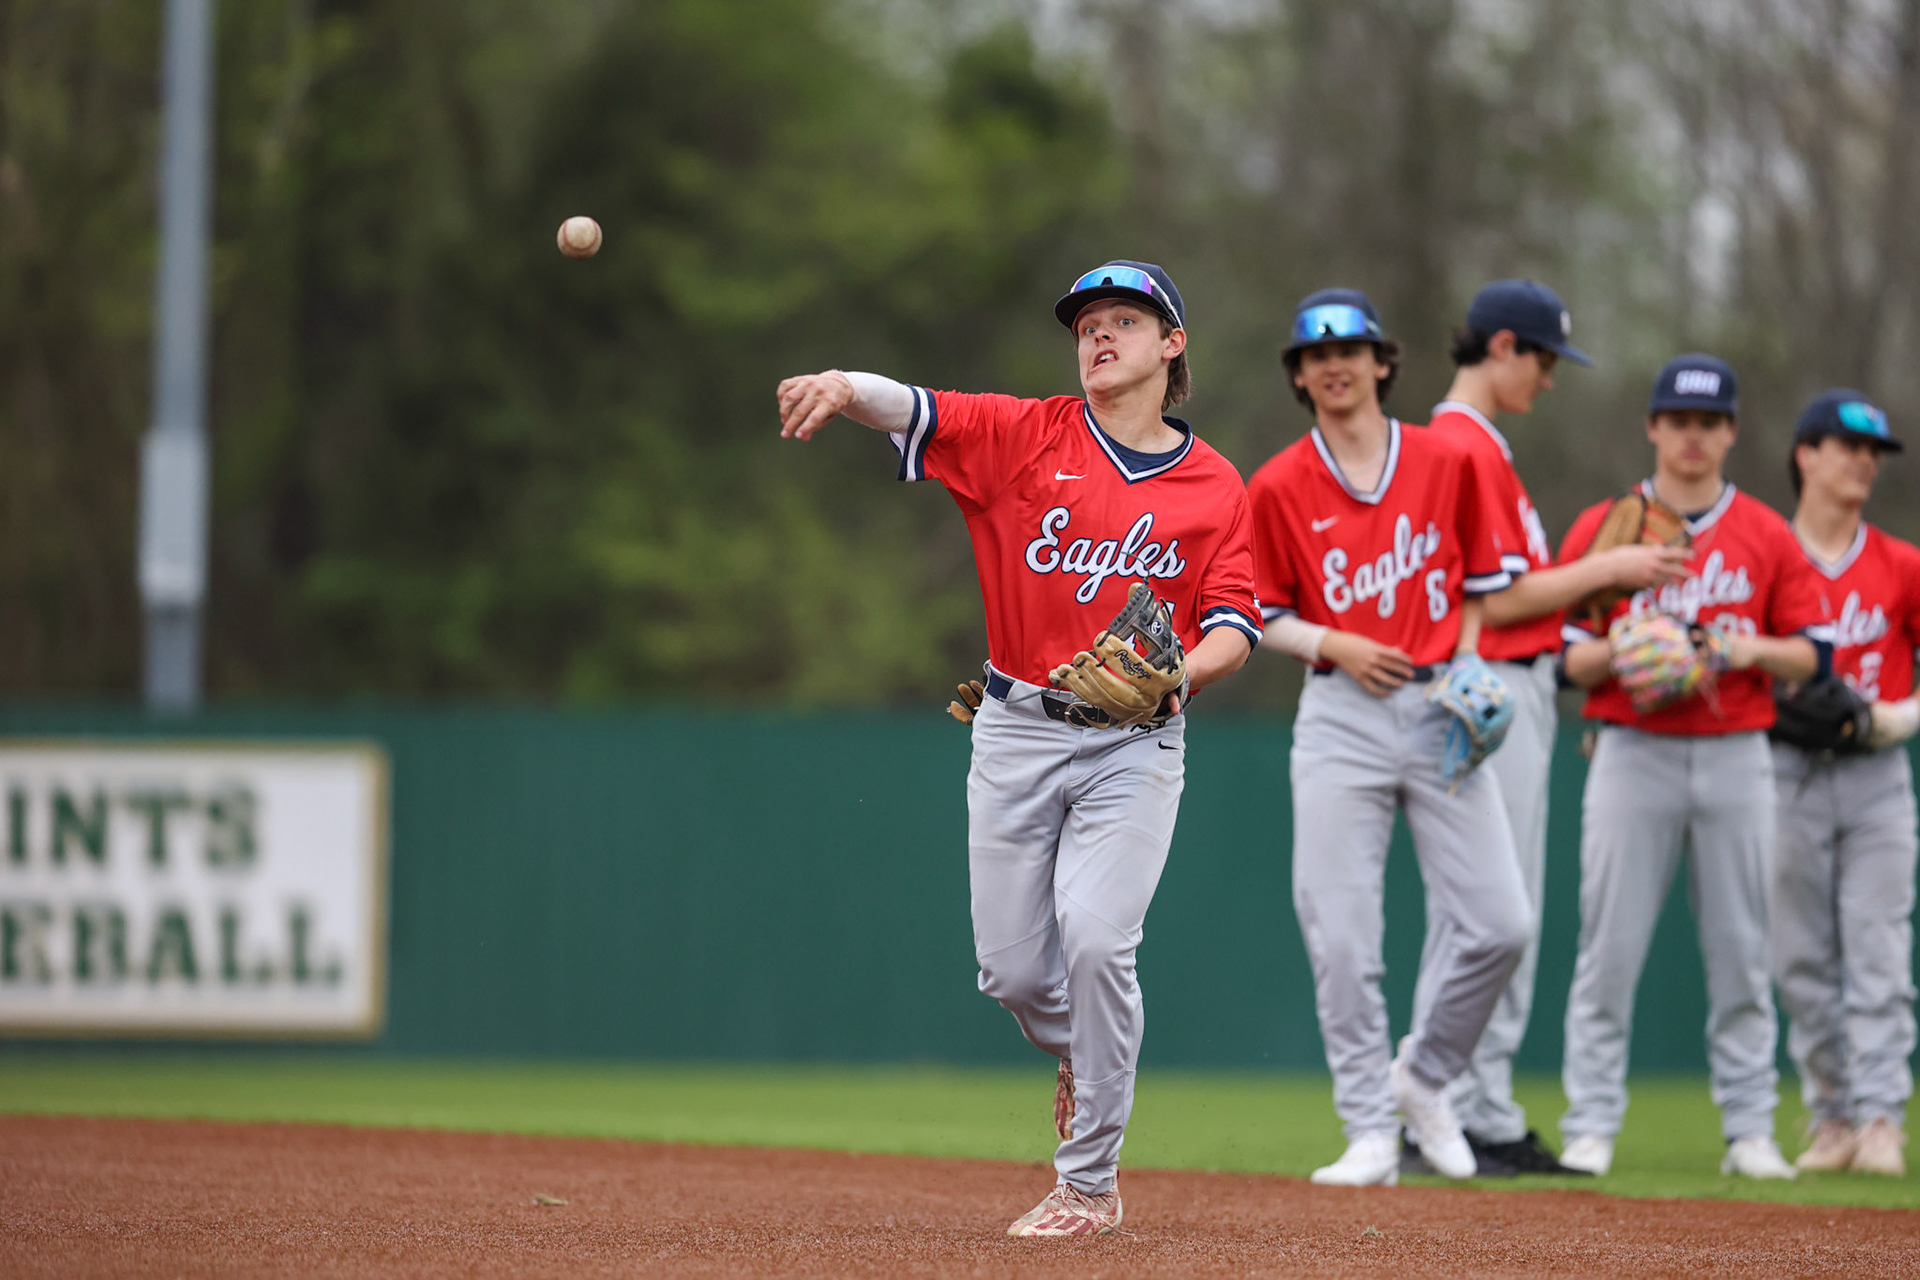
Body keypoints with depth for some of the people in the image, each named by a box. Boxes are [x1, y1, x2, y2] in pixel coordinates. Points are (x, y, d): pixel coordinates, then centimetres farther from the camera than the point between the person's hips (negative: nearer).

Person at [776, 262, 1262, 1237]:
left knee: (1096, 938, -18)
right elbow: (909, 407, -11)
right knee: (1012, 966, 2)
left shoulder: (1215, 488, 3)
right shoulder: (1024, 436, 3)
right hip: (1016, 731, 2)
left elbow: (1234, 626, -4)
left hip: (1133, 746, -2)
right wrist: (844, 385, -33)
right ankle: (1081, 1057, 39)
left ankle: (1090, 1183, -7)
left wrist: (1179, 673, -26)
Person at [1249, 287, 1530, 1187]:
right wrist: (1331, 644, -11)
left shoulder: (1446, 463, 6)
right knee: (1341, 938, -6)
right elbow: (1260, 615, 8)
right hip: (1341, 716, -1)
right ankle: (1370, 1134, 3)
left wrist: (1469, 662, -3)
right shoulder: (1276, 489, 2)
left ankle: (1423, 1076, 18)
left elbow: (1478, 583, 14)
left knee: (1497, 922, -6)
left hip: (1442, 710, 1)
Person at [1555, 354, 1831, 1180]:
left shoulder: (1767, 536, 8)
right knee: (1610, 950, -5)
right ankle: (1590, 1127, -1)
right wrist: (1621, 650, -17)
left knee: (1741, 952, 2)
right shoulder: (1600, 528, 4)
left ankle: (1750, 1132, 6)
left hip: (1736, 760, 1)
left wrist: (1753, 649, -12)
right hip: (1633, 756, -1)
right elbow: (1563, 657, 3)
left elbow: (1813, 654, 7)